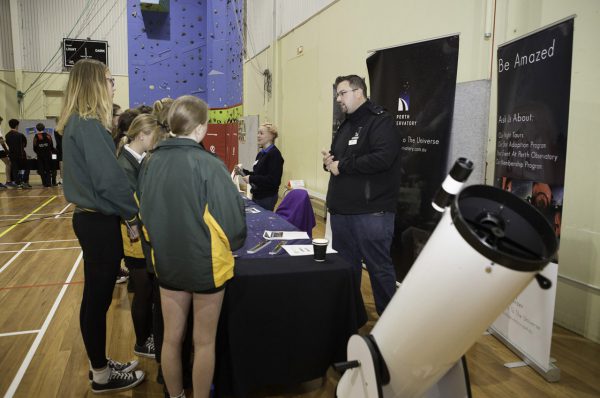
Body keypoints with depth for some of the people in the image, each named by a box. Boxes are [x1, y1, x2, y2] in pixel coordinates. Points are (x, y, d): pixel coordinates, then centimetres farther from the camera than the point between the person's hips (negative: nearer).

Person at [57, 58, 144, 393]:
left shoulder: (80, 123, 11)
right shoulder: (89, 126, -19)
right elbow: (110, 181, -23)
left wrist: (126, 214, 12)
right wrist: (134, 215, -11)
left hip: (92, 217, 10)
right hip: (99, 222, -10)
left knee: (97, 295, 17)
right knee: (98, 297, 3)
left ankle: (101, 364, 33)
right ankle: (102, 376, 20)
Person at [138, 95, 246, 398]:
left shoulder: (151, 163, -3)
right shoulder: (209, 165, -20)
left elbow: (144, 213, 8)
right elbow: (233, 219, -19)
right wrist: (233, 243, 2)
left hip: (167, 263, 5)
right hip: (206, 265, -5)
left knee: (172, 338, 19)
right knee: (204, 341, 13)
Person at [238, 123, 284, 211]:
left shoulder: (274, 154, -16)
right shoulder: (261, 153, 11)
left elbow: (272, 180, -23)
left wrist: (251, 179, -20)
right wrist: (243, 171, 6)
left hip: (267, 198, -8)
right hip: (257, 195, 8)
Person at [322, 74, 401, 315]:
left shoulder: (380, 121, -9)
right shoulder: (345, 125, 19)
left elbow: (382, 158, -24)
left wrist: (342, 166, -15)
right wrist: (329, 161, 2)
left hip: (371, 213, -8)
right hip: (341, 211, 8)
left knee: (379, 268, 1)